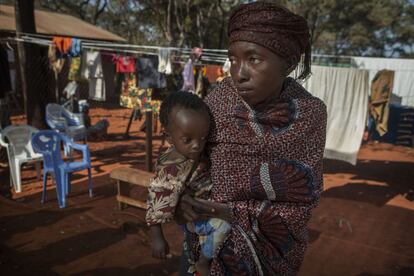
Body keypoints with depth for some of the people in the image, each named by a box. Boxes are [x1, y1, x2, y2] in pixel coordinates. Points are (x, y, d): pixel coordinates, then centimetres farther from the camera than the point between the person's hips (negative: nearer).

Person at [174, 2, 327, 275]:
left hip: (272, 247, -1)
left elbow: (302, 200, -16)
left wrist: (235, 213, -27)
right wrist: (179, 199, -21)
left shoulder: (310, 114, -18)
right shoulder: (222, 97, -15)